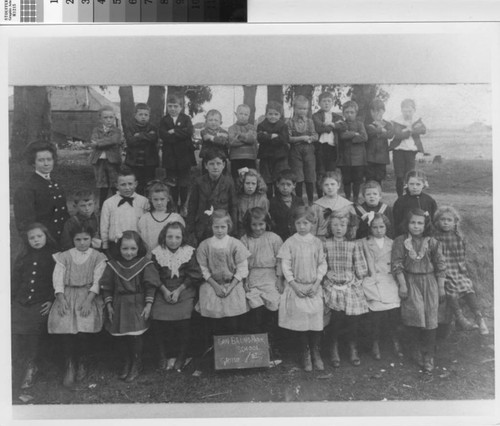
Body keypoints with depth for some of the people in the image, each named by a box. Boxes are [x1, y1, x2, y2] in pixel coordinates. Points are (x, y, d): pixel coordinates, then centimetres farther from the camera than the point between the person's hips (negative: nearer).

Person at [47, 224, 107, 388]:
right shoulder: (64, 257, 13)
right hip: (67, 296, 2)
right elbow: (58, 279, 5)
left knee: (83, 327, -20)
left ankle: (81, 363, 4)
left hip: (88, 296, -1)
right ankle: (70, 365, -2)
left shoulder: (98, 257, 8)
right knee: (65, 326, -19)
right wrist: (61, 299, -10)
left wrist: (88, 300, -14)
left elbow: (97, 282, -1)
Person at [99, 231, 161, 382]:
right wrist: (108, 305, 3)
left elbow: (150, 286, -6)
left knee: (136, 335, -2)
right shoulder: (113, 264, 0)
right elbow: (106, 286, 6)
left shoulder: (145, 263, -7)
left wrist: (148, 305, -10)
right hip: (119, 305, 3)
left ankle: (136, 365, 17)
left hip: (138, 305, -3)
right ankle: (127, 363, 28)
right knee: (123, 337, 10)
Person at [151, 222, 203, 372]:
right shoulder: (157, 253, 3)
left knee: (183, 317, -19)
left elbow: (194, 276, 0)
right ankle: (162, 355, 3)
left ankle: (181, 356, 2)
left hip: (184, 291, -1)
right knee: (157, 317, -17)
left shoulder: (189, 252, 0)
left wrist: (178, 290, -8)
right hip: (162, 292, 1)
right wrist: (164, 291, -10)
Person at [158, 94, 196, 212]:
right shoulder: (164, 120, 5)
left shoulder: (186, 118, 4)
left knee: (184, 183, 6)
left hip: (184, 155, -1)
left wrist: (173, 131, -15)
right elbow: (163, 135, -12)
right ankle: (174, 206, 20)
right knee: (172, 183, 7)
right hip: (170, 157, 1)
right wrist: (181, 135, -15)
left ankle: (183, 205, 19)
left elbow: (189, 132, -15)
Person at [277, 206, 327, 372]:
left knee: (316, 319, 1)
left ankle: (316, 353, 17)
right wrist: (294, 285, -10)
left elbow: (322, 264, 3)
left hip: (314, 287, 1)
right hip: (296, 287, -1)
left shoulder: (316, 242, 3)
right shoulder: (290, 242, -2)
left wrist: (317, 283, -7)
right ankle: (305, 355, 16)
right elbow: (285, 266, -3)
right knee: (299, 320, 0)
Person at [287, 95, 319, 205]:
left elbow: (315, 136, 6)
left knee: (310, 179, 4)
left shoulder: (309, 121, 8)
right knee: (298, 180, -1)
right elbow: (288, 138, -8)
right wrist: (301, 138, -16)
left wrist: (310, 138, -15)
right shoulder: (290, 122, 0)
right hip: (295, 152, -2)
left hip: (309, 151, 2)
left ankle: (311, 201, 17)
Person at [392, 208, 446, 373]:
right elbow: (397, 264, -4)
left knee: (430, 318, 1)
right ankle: (417, 352, 10)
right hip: (410, 282, -1)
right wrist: (402, 284, -9)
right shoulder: (400, 241, -3)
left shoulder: (432, 243, 0)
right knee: (415, 315, -8)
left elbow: (441, 266, 4)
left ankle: (428, 356, 13)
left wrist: (441, 288, 4)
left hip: (429, 282, 1)